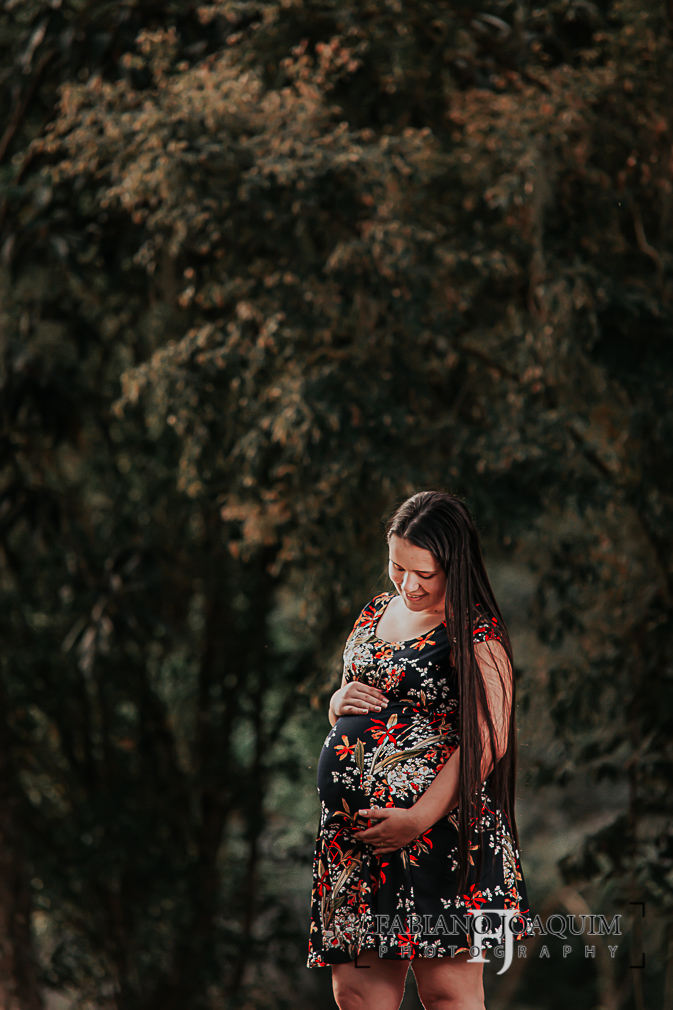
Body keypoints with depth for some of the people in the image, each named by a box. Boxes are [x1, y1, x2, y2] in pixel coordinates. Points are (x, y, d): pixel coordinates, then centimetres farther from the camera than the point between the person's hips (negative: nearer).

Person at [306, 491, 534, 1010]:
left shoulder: (476, 635, -6)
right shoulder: (377, 613, 18)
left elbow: (487, 741, -16)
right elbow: (344, 706, 30)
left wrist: (421, 817, -24)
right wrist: (340, 702, 5)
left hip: (439, 828, -7)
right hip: (355, 833, 7)